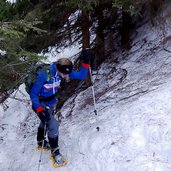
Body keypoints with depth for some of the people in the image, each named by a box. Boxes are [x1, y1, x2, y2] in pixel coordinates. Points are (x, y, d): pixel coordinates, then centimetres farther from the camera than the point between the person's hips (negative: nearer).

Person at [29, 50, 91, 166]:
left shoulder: (62, 71, -18)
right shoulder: (44, 75, -36)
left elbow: (81, 76, -14)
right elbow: (33, 94, -27)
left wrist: (86, 63, -30)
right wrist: (39, 110, -34)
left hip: (52, 102, 7)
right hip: (41, 104, -7)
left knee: (45, 122, 26)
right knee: (53, 125, -15)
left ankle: (41, 142, 52)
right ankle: (55, 151, 8)